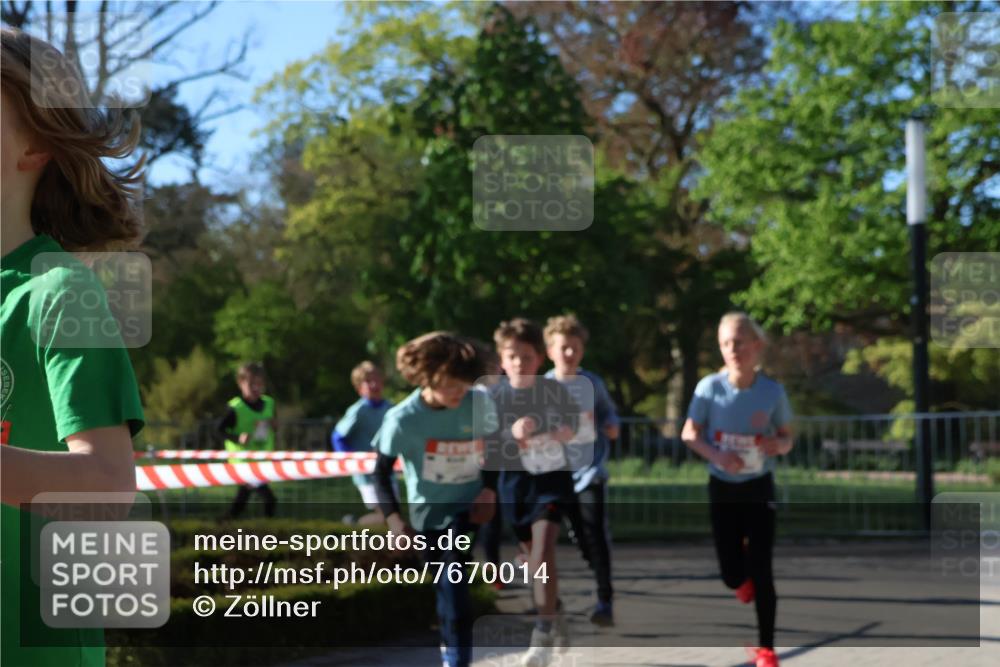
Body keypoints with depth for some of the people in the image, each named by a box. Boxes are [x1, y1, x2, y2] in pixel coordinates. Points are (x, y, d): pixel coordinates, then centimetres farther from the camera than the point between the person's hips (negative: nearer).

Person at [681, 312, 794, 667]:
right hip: (722, 488, 1)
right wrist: (716, 455, -22)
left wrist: (778, 444, -23)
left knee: (760, 570, -5)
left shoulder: (773, 391, -11)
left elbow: (787, 439, 1)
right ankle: (747, 584, 41)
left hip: (759, 488, -1)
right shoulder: (710, 387, -12)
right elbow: (689, 433, -4)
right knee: (732, 574, 3)